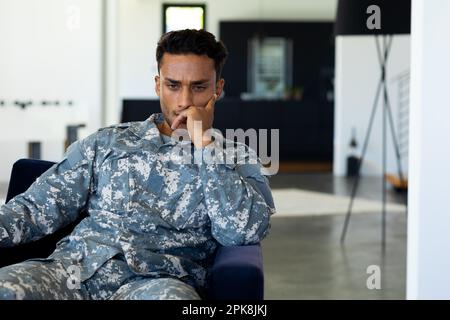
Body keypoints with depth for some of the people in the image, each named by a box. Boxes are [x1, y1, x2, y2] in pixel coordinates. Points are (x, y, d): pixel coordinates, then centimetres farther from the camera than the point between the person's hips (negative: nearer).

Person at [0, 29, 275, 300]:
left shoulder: (238, 162, 14)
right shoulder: (107, 142, 19)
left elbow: (245, 232, -5)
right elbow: (41, 207, 12)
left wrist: (205, 143, -3)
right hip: (74, 266, 1)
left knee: (169, 295, -38)